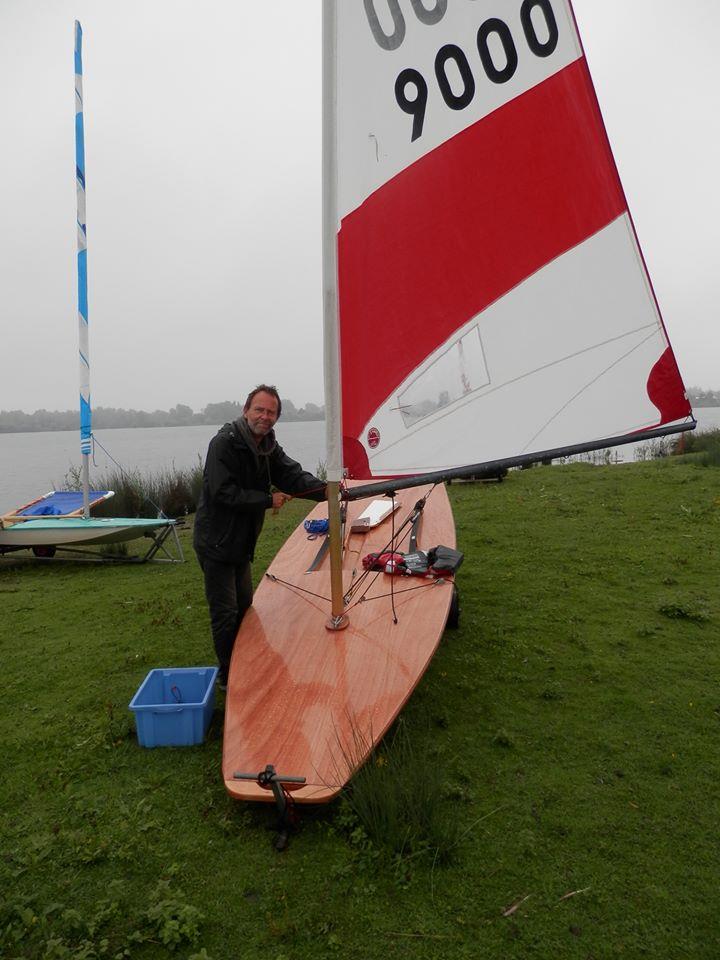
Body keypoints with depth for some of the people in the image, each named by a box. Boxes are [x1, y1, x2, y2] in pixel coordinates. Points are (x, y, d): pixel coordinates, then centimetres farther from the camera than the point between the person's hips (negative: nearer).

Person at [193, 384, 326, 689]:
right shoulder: (225, 443, -21)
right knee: (225, 613, 0)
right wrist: (269, 500, -20)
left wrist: (324, 489, -23)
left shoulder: (269, 446, 5)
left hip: (241, 543, 9)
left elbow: (292, 475, -5)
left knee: (244, 606, 21)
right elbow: (224, 493, -27)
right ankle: (227, 676, 18)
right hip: (216, 543, -9)